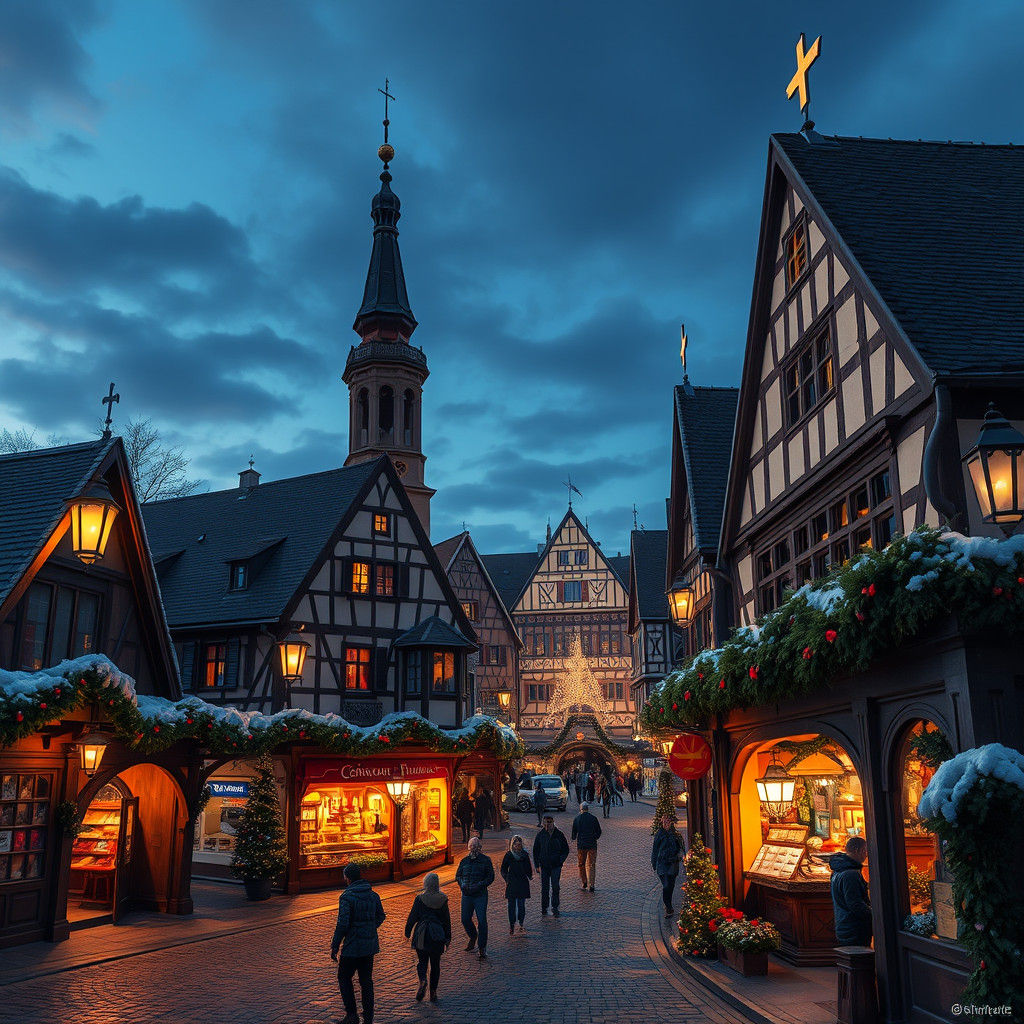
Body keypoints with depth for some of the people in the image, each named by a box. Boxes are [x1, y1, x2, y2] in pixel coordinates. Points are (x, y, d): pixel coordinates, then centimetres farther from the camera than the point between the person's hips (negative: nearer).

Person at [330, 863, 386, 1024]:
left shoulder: (346, 897, -15)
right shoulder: (373, 895, 5)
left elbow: (342, 924, -19)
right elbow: (381, 916, 16)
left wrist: (334, 946, -11)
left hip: (352, 946, -6)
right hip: (370, 945, 6)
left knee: (344, 978, 12)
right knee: (366, 980, 13)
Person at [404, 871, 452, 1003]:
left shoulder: (420, 898, -8)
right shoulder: (442, 899, -2)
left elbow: (412, 917, -4)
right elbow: (447, 920, 4)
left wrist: (407, 932, 10)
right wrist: (448, 938, 13)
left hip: (421, 935, -1)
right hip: (437, 935, 1)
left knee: (422, 960, 14)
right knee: (435, 964, 13)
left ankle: (422, 980, -13)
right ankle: (433, 992, 13)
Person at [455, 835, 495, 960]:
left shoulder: (485, 860, -2)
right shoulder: (464, 861, 8)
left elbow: (490, 877, -3)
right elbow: (458, 875, 16)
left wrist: (479, 885, -15)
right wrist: (462, 885, -4)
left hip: (480, 895, -4)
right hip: (466, 895, 4)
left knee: (482, 921, -6)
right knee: (465, 919, 7)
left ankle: (482, 948, 6)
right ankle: (473, 937, 37)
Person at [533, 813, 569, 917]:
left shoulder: (559, 834, -1)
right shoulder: (540, 834, 1)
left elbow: (566, 849, 7)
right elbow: (535, 850, 8)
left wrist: (561, 860, -6)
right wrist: (537, 864, 1)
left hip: (556, 865, -1)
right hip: (544, 865, 1)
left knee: (555, 887, -5)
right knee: (544, 888, 4)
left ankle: (555, 907, 12)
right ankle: (544, 909, 16)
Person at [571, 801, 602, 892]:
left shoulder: (577, 819, -3)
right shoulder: (593, 818, -2)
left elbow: (574, 832, 2)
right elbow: (599, 832, 4)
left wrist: (574, 839, 23)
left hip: (581, 845, 0)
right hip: (592, 845, 0)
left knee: (581, 864, 15)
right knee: (591, 865, 4)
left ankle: (584, 882, 17)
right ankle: (591, 884, -4)